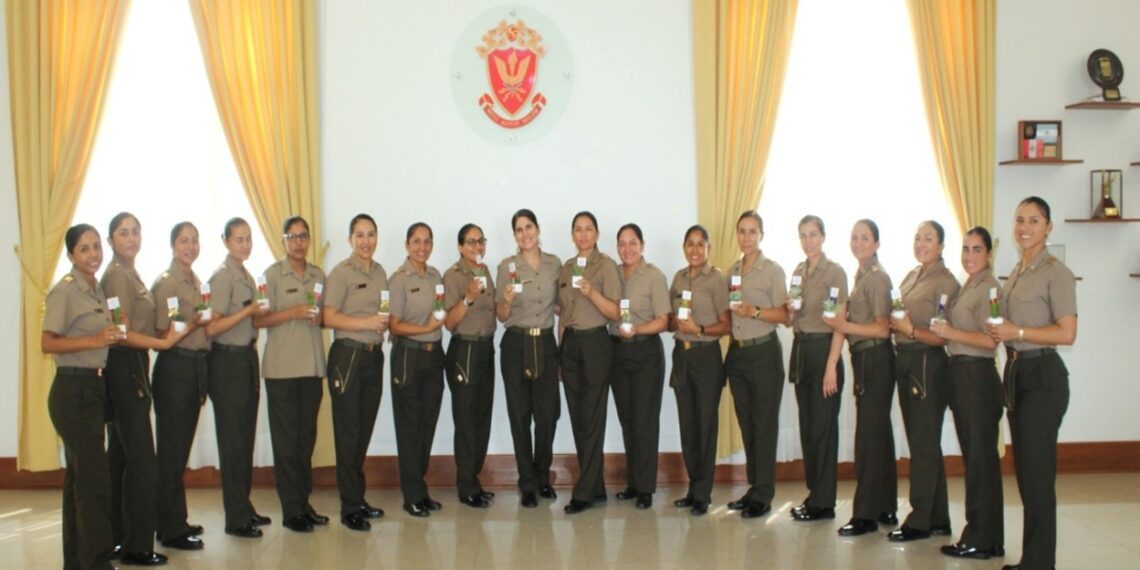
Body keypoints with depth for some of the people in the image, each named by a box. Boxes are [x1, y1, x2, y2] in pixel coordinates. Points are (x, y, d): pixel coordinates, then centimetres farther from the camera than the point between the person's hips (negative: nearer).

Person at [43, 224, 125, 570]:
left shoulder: (98, 290, 13)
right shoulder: (65, 291, -11)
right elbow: (48, 344, -18)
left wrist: (113, 337, 7)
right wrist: (94, 341, -26)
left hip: (95, 388, 8)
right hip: (73, 390, -8)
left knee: (80, 475, 13)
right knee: (95, 475, -9)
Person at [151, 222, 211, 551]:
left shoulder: (196, 282, 14)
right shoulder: (165, 282, -9)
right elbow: (163, 332, -14)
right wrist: (193, 324, -26)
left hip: (197, 366, 8)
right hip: (174, 367, -8)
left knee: (182, 447, 13)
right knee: (171, 449, -2)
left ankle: (176, 520, 22)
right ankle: (171, 530, 4)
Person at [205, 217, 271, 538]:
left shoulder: (246, 276, 13)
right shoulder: (222, 276, -12)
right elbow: (212, 328, -19)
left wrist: (261, 313, 6)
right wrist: (249, 311, -22)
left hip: (247, 358, 8)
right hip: (228, 361, -8)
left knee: (246, 438, 13)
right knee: (233, 440, -2)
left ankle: (245, 508, 23)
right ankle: (236, 518, 6)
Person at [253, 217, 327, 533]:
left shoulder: (318, 275, 12)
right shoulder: (272, 274, -2)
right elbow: (259, 320, -7)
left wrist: (319, 317, -2)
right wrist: (294, 312, -18)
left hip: (312, 366, 5)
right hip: (282, 368, -5)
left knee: (307, 437, 10)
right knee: (286, 439, 0)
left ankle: (304, 501, 20)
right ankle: (291, 510, 7)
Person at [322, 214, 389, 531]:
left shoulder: (380, 272, 13)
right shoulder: (341, 273, -7)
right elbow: (329, 317, -14)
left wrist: (383, 323, 0)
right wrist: (367, 323, -23)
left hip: (374, 355, 6)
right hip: (347, 355, -6)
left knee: (365, 431, 11)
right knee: (348, 433, -1)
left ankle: (358, 499, 21)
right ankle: (350, 508, 6)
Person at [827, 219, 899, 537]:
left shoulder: (877, 277, -13)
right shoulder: (861, 275, 14)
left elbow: (882, 329, -18)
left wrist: (845, 326, -20)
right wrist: (842, 322, 4)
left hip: (875, 359, -10)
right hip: (865, 359, 10)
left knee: (868, 435, -6)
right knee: (879, 433, 14)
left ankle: (866, 515, 0)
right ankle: (885, 508, 24)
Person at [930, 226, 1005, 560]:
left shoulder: (988, 288, -11)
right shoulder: (966, 286, 16)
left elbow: (990, 340, -19)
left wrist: (951, 332, -15)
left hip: (978, 376, -9)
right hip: (960, 373, 9)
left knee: (980, 457, -2)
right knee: (973, 455, 13)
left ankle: (982, 541, 7)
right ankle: (982, 535, 22)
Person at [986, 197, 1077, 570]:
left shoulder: (1055, 273, -11)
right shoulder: (1015, 272, 13)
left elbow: (1067, 333, -17)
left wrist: (1017, 332, -17)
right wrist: (999, 332, 4)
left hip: (1042, 375, -8)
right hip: (1016, 372, 8)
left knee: (1037, 471, -3)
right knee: (1023, 469, 12)